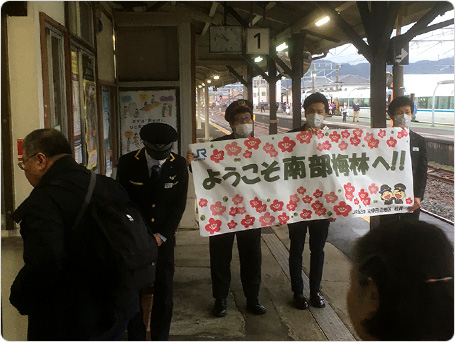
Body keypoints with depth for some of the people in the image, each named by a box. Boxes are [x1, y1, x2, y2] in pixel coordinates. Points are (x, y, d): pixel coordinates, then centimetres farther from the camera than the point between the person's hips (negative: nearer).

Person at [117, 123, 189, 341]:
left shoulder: (179, 165, -4)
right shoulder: (128, 163, -8)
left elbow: (179, 204, -2)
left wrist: (162, 235, -8)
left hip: (163, 237, 1)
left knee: (164, 292, 5)